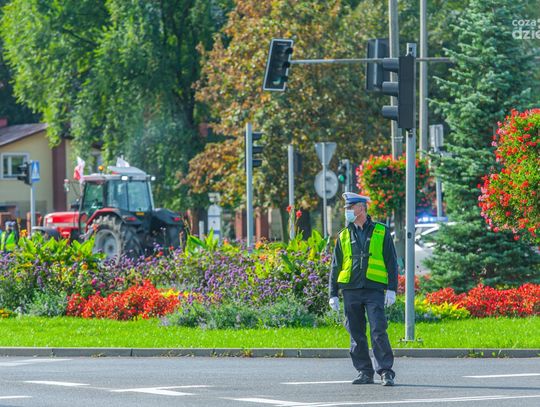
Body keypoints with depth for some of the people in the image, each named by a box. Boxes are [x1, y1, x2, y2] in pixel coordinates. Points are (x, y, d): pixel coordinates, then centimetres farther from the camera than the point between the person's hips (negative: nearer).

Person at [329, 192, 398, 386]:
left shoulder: (381, 232, 6)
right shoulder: (344, 236, 14)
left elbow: (391, 262, 5)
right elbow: (335, 266, 16)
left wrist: (392, 289, -4)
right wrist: (333, 294, 9)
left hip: (374, 290, -4)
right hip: (351, 291, 4)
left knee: (378, 332, -11)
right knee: (356, 334, 3)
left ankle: (386, 372, -8)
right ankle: (364, 372, 10)